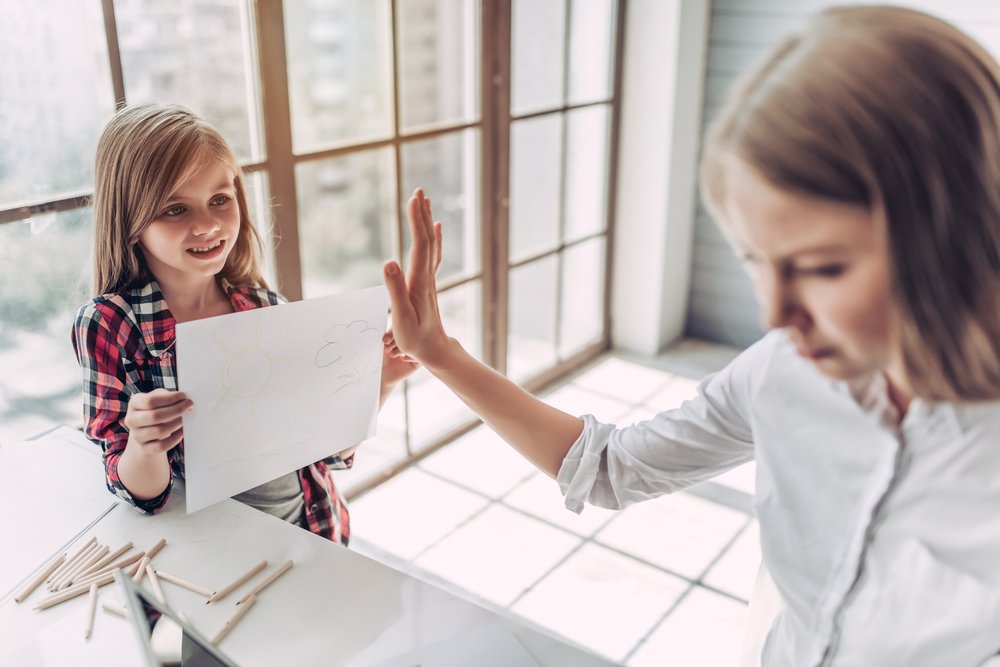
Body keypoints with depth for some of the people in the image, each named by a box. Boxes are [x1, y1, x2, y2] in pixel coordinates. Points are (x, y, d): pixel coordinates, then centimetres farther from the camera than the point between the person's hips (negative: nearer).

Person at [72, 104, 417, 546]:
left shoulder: (267, 308, -3)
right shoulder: (107, 324, -11)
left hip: (315, 535, 5)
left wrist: (380, 383, -12)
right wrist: (143, 447, -29)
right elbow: (142, 493, -8)